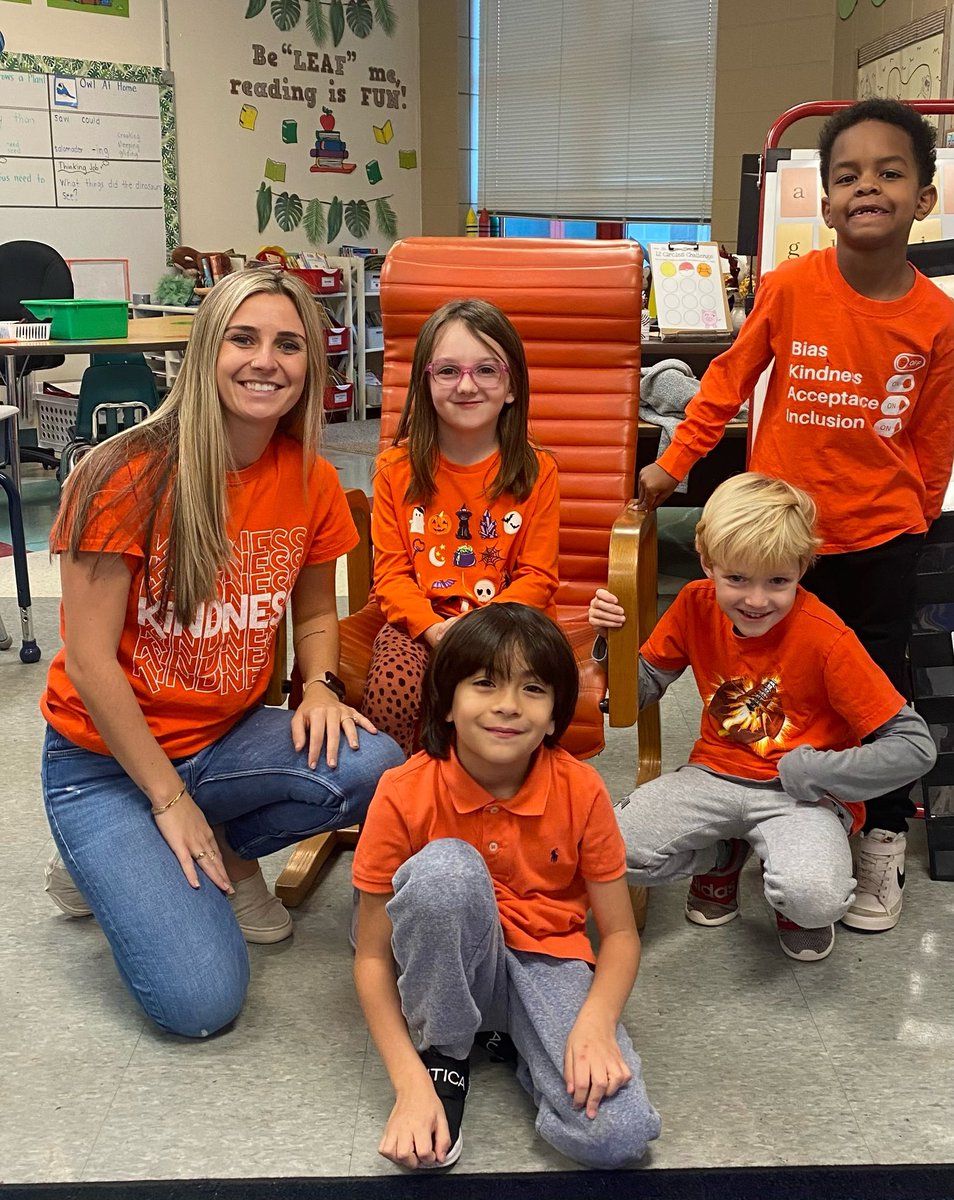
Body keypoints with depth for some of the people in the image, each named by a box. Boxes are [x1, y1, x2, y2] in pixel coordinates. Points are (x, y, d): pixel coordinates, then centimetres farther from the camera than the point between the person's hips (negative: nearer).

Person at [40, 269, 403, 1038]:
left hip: (227, 740, 5)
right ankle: (122, 865, 12)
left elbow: (316, 613, 12)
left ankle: (221, 856, 4)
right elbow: (89, 662, -17)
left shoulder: (310, 480, -4)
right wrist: (169, 798, -14)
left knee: (374, 768, -26)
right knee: (201, 999, -20)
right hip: (106, 761, -5)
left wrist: (319, 686, -11)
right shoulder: (131, 476, -19)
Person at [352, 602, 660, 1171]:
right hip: (447, 967, 0)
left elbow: (620, 933, -5)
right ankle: (441, 1056, -10)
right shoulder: (404, 794, -16)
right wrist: (413, 1083, -23)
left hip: (548, 963, 1)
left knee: (618, 1135, -27)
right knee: (446, 867, -35)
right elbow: (373, 956, -11)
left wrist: (596, 1022, -25)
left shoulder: (580, 790, -13)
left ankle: (514, 1040, 5)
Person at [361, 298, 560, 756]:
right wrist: (432, 627, -17)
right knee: (391, 686, -30)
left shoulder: (536, 472, 3)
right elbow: (391, 571, 2)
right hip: (419, 623, 1)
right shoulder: (396, 469, 5)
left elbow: (537, 576, 1)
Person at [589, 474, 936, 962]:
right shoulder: (696, 605, -5)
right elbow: (642, 691, 4)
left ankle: (794, 870, 7)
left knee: (815, 900, -34)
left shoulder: (826, 638, -19)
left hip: (802, 792, -4)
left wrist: (806, 772, -18)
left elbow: (914, 747, -16)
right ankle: (724, 855, 12)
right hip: (715, 774, 4)